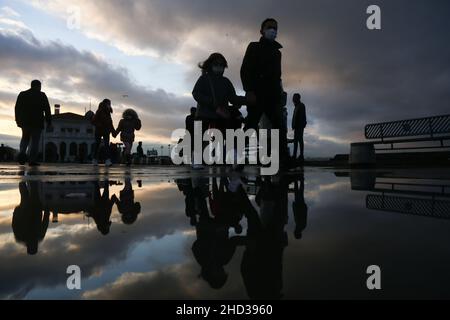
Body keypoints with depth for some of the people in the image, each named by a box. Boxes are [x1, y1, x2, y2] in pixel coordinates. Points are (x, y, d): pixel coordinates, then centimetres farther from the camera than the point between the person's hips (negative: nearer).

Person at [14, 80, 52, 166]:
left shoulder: (22, 94, 11)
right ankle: (32, 160, -7)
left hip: (25, 121, 4)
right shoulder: (42, 95, 0)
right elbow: (47, 109, -5)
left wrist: (18, 120, 16)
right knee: (35, 140, -1)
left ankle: (22, 153, -6)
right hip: (37, 122, -3)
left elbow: (17, 108, 11)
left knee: (25, 138, 18)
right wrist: (49, 122, -2)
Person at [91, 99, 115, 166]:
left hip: (106, 131, 4)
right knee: (97, 145, 5)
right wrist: (100, 126, -23)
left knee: (107, 145, -9)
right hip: (99, 131, -4)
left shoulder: (108, 113, 12)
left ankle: (108, 160, -18)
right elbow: (93, 121, -11)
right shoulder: (99, 112, -7)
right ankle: (95, 159, 17)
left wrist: (113, 130, 7)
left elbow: (110, 123, 17)